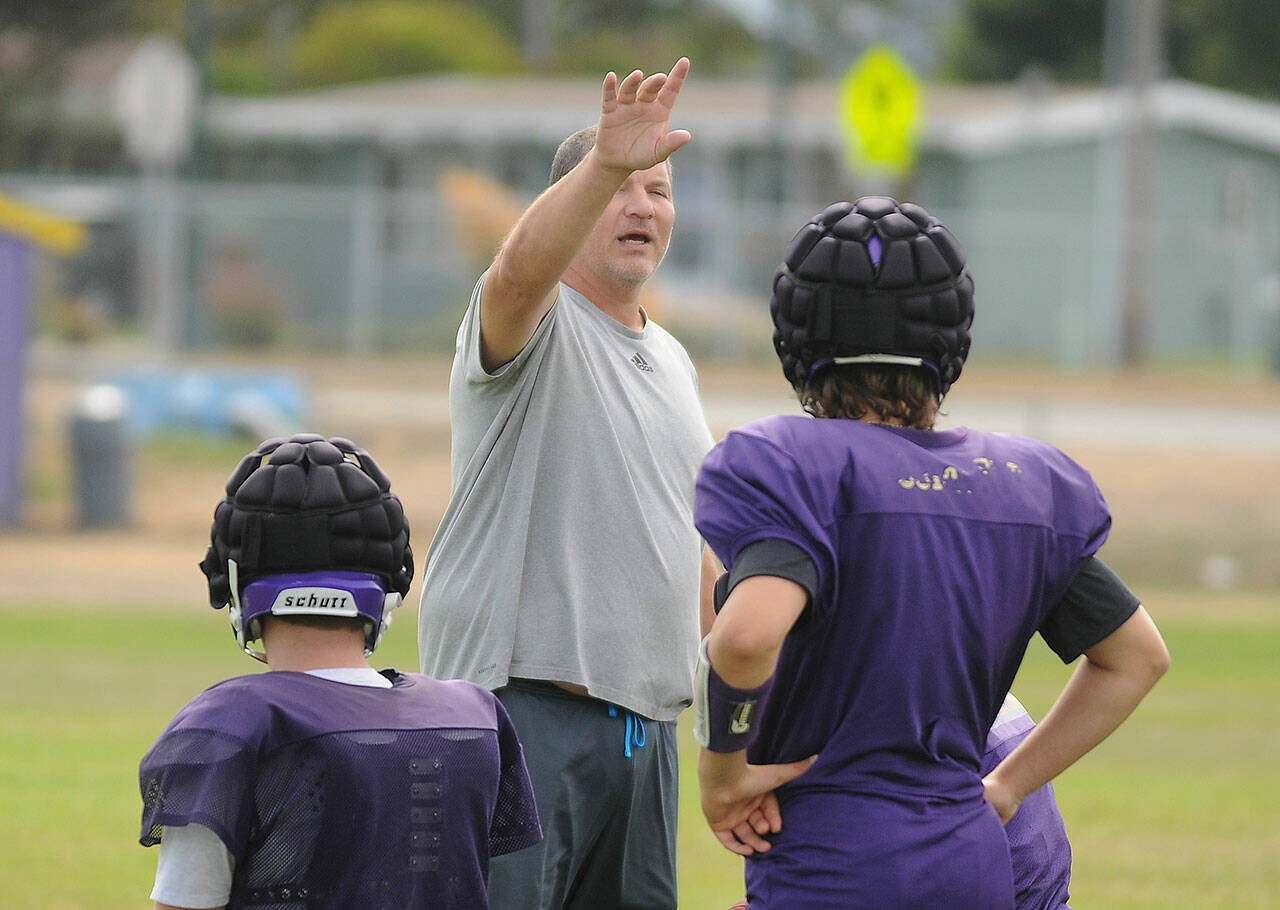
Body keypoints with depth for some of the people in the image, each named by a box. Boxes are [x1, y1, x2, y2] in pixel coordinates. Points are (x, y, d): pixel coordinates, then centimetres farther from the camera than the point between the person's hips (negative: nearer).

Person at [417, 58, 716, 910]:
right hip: (525, 707, -8)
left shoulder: (672, 361, 21)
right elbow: (523, 269, -30)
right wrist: (604, 166, -47)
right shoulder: (535, 326, -4)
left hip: (647, 720, 8)